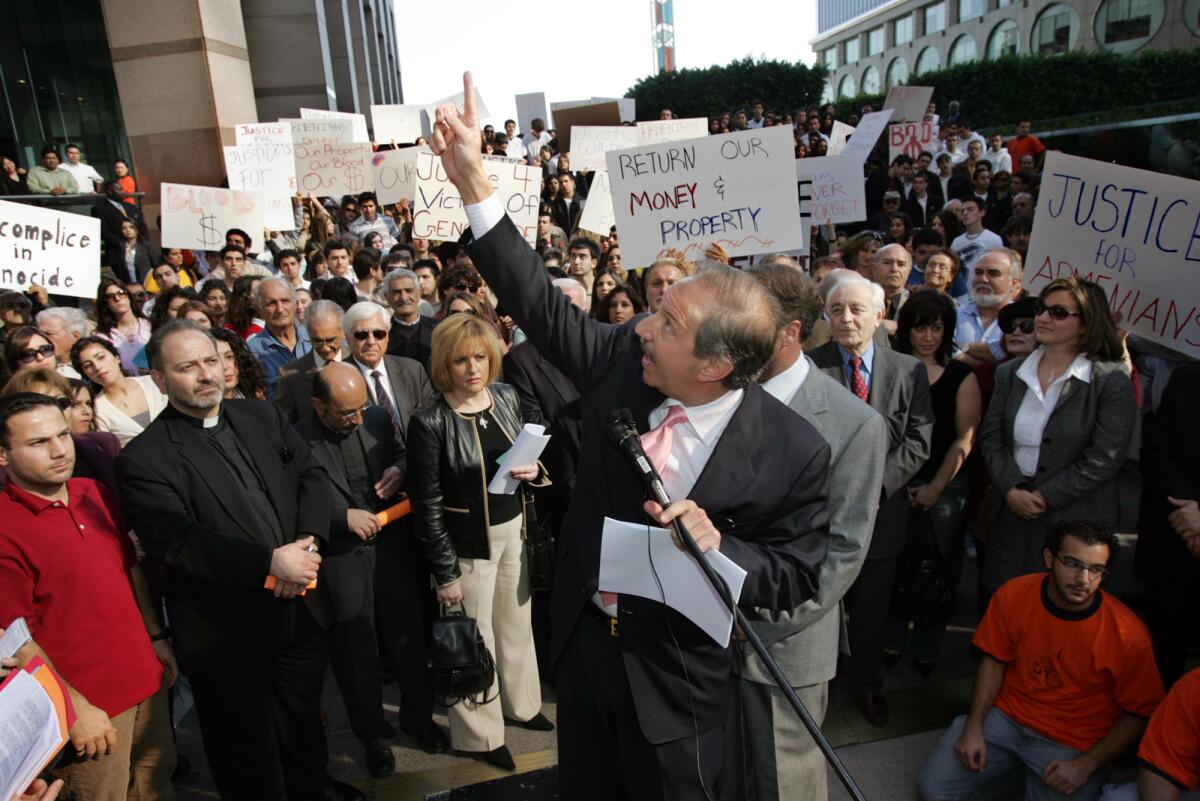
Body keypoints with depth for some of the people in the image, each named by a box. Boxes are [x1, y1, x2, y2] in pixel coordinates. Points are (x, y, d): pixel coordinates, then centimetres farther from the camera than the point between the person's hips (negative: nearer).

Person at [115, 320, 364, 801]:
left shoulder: (263, 416, 3)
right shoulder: (144, 459, -14)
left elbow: (312, 476, -1)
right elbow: (176, 544, -22)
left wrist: (309, 543, -18)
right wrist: (270, 562, -27)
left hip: (302, 613, 5)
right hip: (228, 635, -5)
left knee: (303, 718, 28)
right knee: (246, 754, 17)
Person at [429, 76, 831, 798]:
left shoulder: (795, 453, -23)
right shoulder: (623, 360, -14)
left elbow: (797, 578, -13)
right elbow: (542, 304, -9)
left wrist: (719, 547, -32)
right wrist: (474, 182, -12)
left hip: (675, 669, -4)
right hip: (583, 636, 5)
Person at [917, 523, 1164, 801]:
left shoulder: (1129, 636, -19)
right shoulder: (1013, 595, -12)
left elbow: (1139, 714, -7)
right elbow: (994, 662, 1)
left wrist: (1086, 765, -15)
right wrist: (974, 726, -7)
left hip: (1073, 745, -2)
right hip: (1006, 716, 2)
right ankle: (1019, 772, 15)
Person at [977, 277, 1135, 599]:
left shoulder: (1112, 381, -7)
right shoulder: (1010, 373, 5)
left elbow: (1104, 458, -12)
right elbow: (990, 437, 3)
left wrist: (1044, 498, -13)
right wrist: (1011, 490, -11)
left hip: (1075, 519, -3)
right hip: (1010, 512, 4)